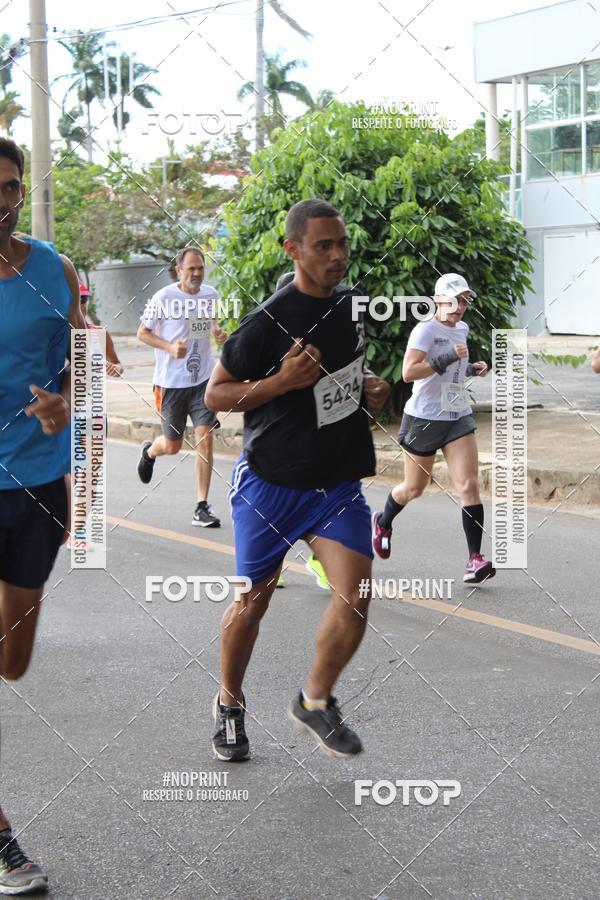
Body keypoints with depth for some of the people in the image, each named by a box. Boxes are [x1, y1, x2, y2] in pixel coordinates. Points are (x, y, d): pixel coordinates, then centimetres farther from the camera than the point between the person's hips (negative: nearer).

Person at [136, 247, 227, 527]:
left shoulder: (210, 294, 4)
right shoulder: (163, 298, -10)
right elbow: (142, 333, -3)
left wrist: (218, 332, 1)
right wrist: (170, 347, -19)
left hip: (203, 379, 3)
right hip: (171, 381, -3)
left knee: (205, 439, -10)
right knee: (172, 445, 8)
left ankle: (202, 507, -4)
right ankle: (149, 451, 47)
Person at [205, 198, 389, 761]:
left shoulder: (349, 307, 5)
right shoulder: (268, 323, -17)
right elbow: (215, 394, -11)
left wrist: (367, 388, 4)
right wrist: (283, 381, -25)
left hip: (337, 481, 5)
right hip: (270, 482, -5)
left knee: (355, 598, -9)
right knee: (253, 599, 7)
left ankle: (315, 700, 14)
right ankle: (229, 705, 32)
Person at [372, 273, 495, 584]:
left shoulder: (462, 328, 11)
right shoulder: (426, 330, -13)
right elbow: (408, 372, -25)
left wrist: (471, 369, 10)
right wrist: (447, 358, -29)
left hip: (458, 417, 5)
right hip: (424, 418, -5)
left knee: (469, 484, -12)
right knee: (414, 488, 11)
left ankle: (475, 560, -14)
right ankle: (382, 523, 44)